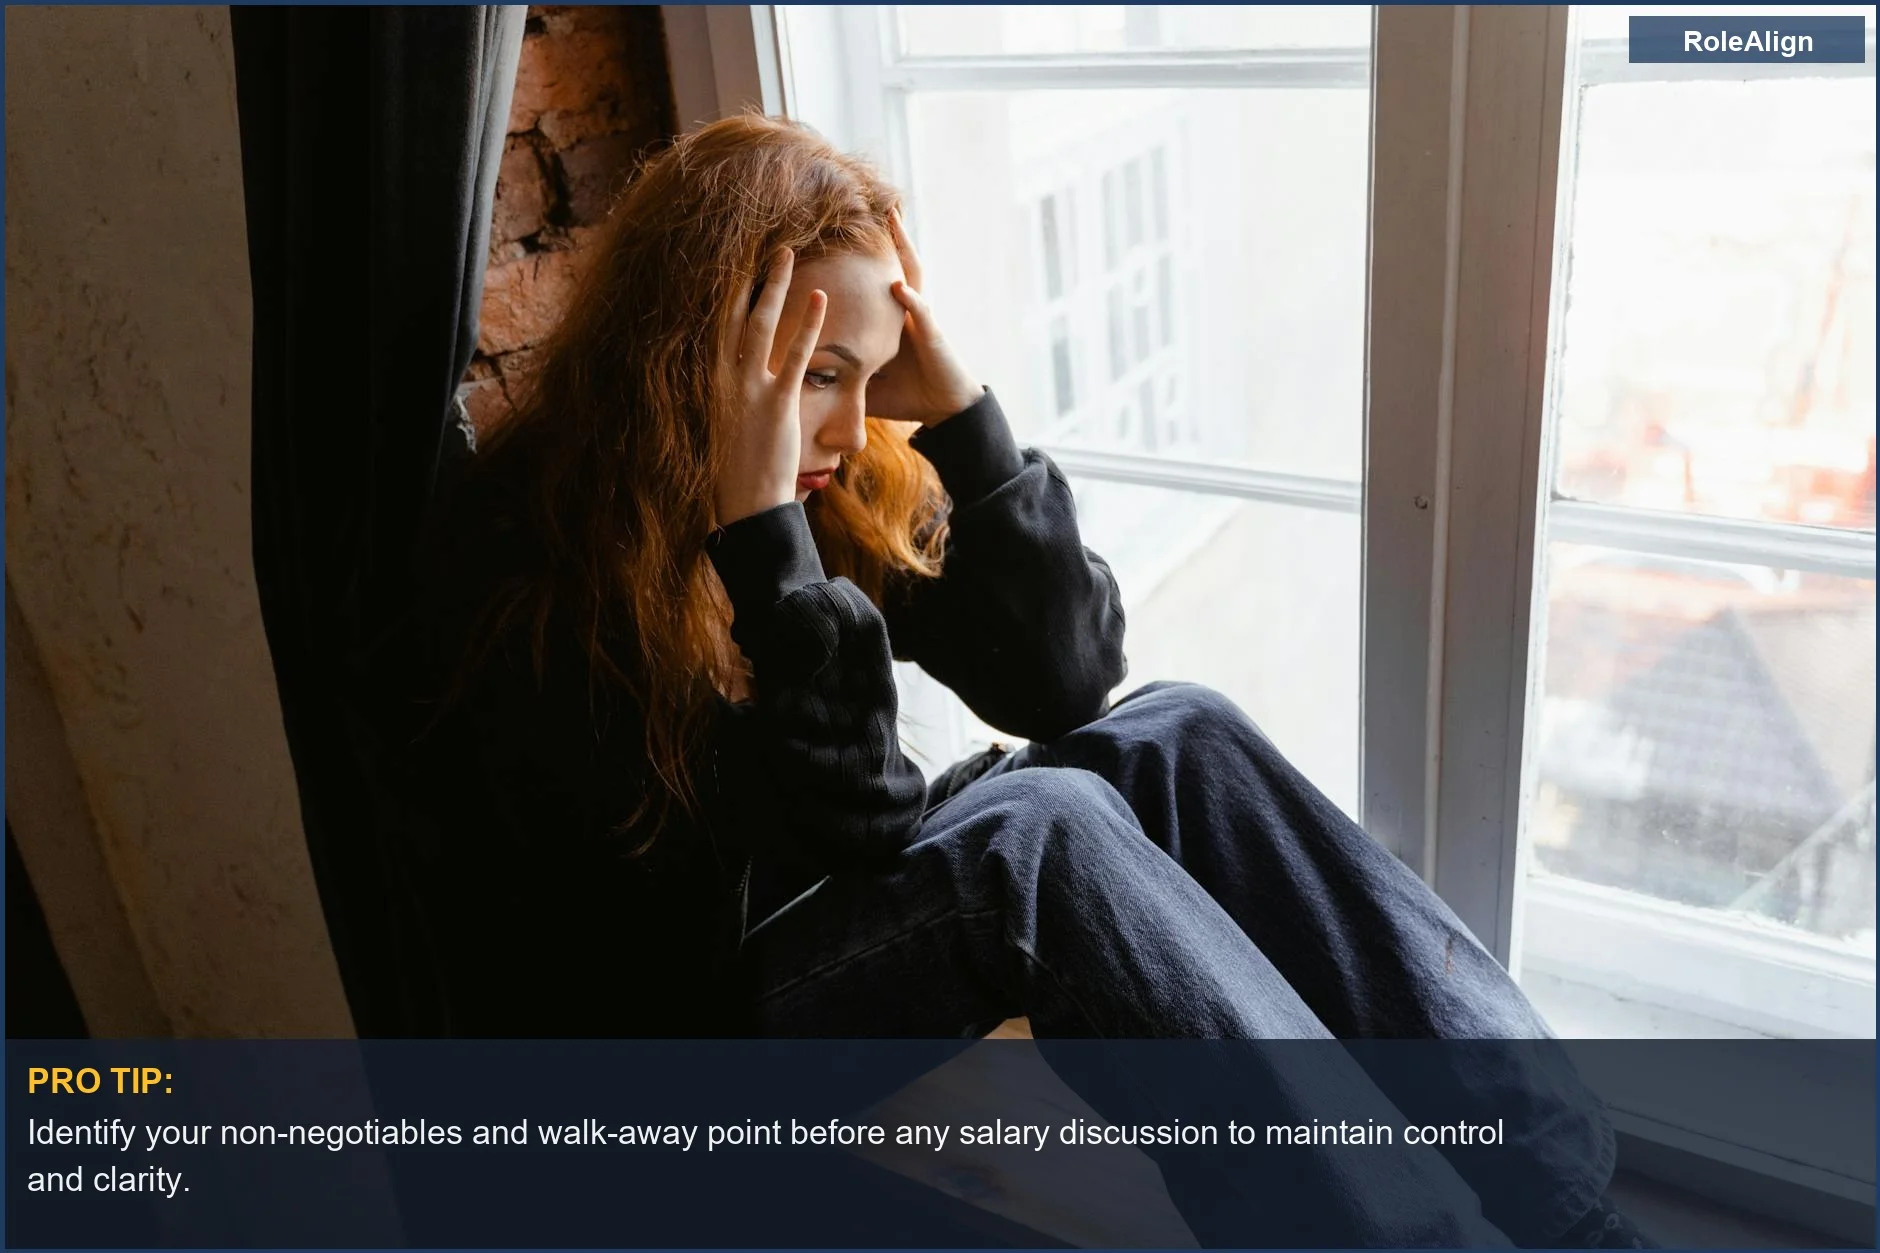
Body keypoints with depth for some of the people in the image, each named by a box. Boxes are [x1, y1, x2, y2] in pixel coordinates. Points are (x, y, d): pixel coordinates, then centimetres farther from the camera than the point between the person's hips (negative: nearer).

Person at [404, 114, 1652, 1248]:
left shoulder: (850, 481, -2)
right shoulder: (530, 568, -21)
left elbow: (1061, 682, -9)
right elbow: (847, 824, -24)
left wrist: (961, 412, -16)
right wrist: (759, 531, -32)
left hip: (859, 921, 6)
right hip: (684, 1015, -6)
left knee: (1175, 737, -14)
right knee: (1038, 825, -31)